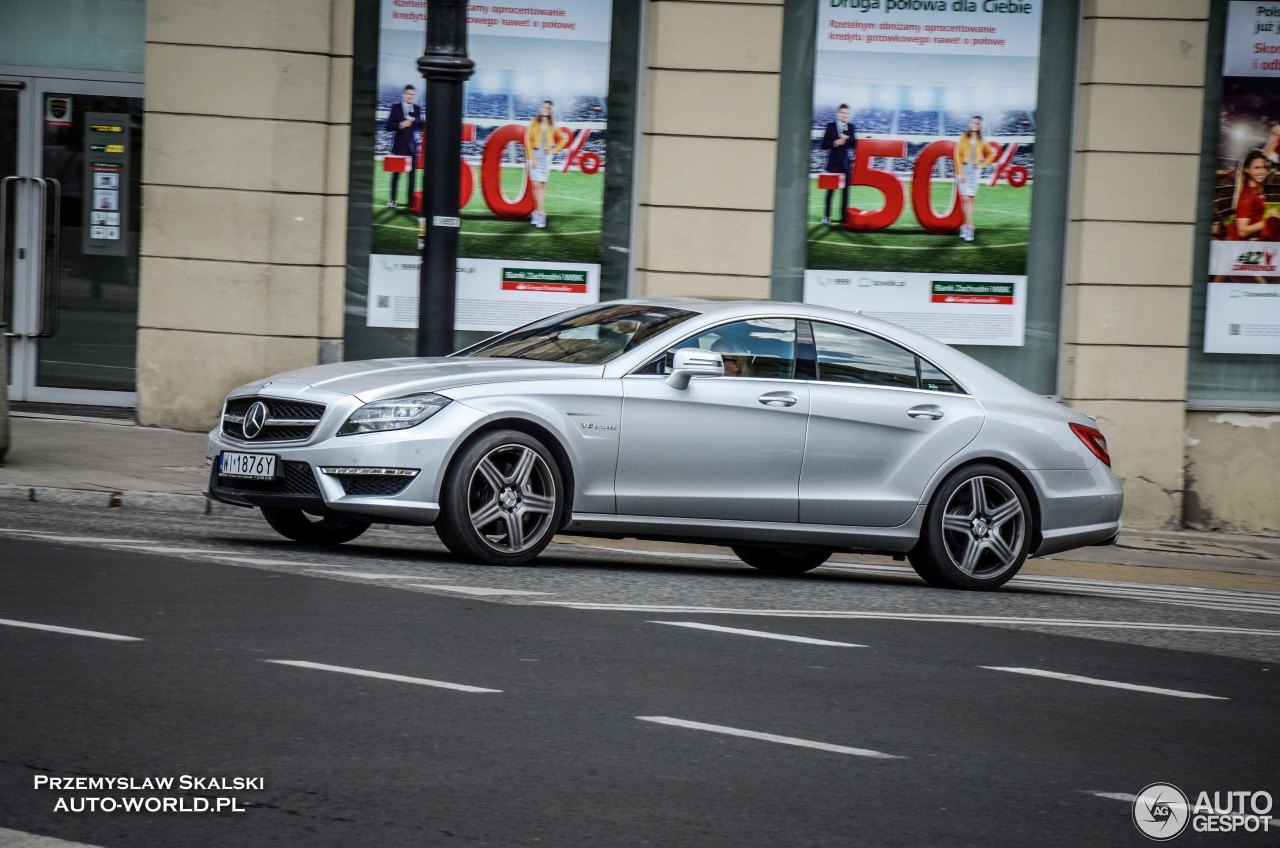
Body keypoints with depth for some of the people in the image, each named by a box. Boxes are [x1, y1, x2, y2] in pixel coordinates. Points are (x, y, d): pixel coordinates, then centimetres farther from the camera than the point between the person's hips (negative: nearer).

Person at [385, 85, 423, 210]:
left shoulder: (417, 109, 10)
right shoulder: (396, 108, 2)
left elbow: (421, 125, 8)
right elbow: (389, 126, -3)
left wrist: (413, 121, -10)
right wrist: (401, 125, -16)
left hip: (412, 145, 2)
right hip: (399, 144, -2)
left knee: (412, 173, 2)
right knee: (396, 173, -1)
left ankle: (410, 199, 8)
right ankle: (392, 200, 4)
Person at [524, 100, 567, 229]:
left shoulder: (552, 126, 9)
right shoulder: (534, 122, 1)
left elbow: (564, 138, 21)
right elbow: (528, 139, -4)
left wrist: (555, 150, 7)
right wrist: (531, 158, -12)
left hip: (546, 156, 3)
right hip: (534, 154, -3)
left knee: (542, 185, 3)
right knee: (536, 184, -11)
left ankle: (538, 212, 10)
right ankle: (540, 214, -15)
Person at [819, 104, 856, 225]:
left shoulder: (851, 127, 9)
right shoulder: (830, 127, 1)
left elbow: (855, 145, 6)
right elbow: (824, 145, -4)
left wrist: (847, 139, -13)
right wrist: (835, 143, -18)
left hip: (847, 164, 2)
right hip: (834, 163, -2)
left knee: (845, 191, 3)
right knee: (830, 190, 0)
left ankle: (843, 216, 7)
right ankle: (826, 216, 3)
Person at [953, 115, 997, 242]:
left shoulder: (981, 141, 8)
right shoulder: (963, 137, 0)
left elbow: (992, 153, 21)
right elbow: (958, 155, -4)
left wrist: (983, 164, 8)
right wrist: (960, 172, -12)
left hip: (975, 170, 2)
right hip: (963, 169, -2)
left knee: (970, 199, 2)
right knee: (965, 198, -11)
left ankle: (965, 226, 10)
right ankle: (968, 227, -13)